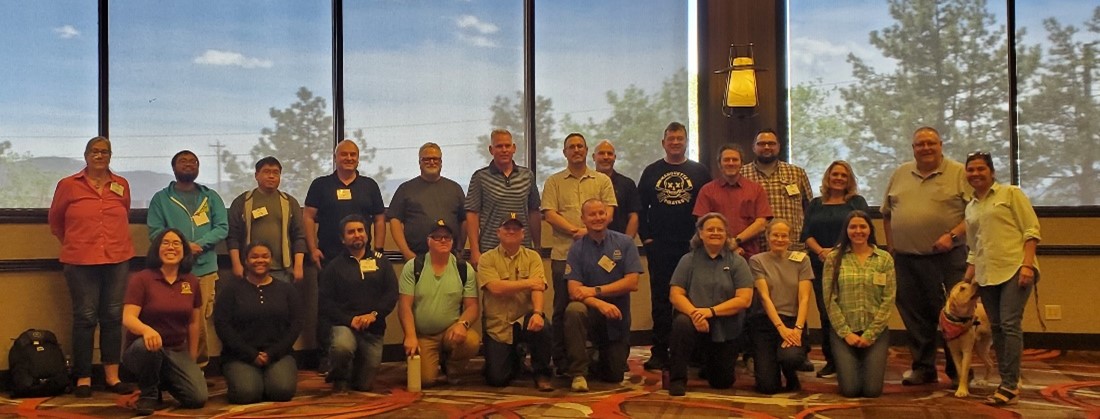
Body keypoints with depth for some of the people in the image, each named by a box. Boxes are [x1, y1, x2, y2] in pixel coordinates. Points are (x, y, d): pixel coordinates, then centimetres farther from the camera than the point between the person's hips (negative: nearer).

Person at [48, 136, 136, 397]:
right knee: (85, 317, 0)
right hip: (81, 262, -2)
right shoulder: (68, 185, 1)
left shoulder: (122, 185, 7)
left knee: (113, 316, 5)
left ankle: (112, 376, 12)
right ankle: (83, 378, 8)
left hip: (117, 259, 2)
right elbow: (55, 222, 12)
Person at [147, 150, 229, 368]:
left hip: (205, 269, 1)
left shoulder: (211, 197, 16)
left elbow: (222, 227, 6)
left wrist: (200, 244, -11)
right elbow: (155, 232, -1)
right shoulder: (161, 198, 9)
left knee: (201, 321, -1)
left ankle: (200, 365, 8)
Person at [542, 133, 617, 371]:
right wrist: (575, 231, -13)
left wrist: (589, 230, -14)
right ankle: (561, 359, 11)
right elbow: (549, 214, -2)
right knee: (563, 307, 3)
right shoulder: (554, 182, 9)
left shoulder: (602, 181, 12)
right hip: (563, 253, 0)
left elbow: (608, 213, 2)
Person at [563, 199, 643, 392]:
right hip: (590, 311, -1)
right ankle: (578, 372, -22)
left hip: (617, 317, 1)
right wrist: (600, 304, -32)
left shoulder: (624, 243, -4)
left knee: (614, 376, 4)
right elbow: (574, 291, -14)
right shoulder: (577, 249, -5)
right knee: (573, 310, -36)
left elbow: (632, 282, -12)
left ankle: (601, 357, 42)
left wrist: (595, 291, -18)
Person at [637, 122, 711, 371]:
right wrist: (645, 236, 0)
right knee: (660, 300, 2)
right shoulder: (651, 172, 10)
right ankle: (659, 352, 7)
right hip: (659, 247, 1)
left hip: (691, 246, -1)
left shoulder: (700, 172, 8)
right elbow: (640, 207, 9)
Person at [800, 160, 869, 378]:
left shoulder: (857, 202, 9)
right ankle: (830, 361, 7)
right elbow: (807, 234, 8)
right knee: (825, 313, 0)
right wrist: (821, 251, -11)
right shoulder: (815, 205, 17)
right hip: (821, 266, 3)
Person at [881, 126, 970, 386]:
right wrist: (890, 245, 13)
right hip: (906, 258, 4)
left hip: (947, 257, -4)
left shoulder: (959, 173, 0)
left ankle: (958, 371, 10)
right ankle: (923, 368, 22)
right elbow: (887, 213, 20)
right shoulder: (900, 175, 13)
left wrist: (952, 235, -16)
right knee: (915, 316, 10)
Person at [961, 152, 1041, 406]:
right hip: (986, 275, 6)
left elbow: (1031, 230, -4)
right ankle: (1009, 383, 14)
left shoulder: (1010, 194, 2)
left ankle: (1010, 387, -12)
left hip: (1014, 269, -6)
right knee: (997, 328, 6)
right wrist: (967, 280, 14)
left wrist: (1027, 265, -15)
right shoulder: (970, 208, 18)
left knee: (1010, 325, -14)